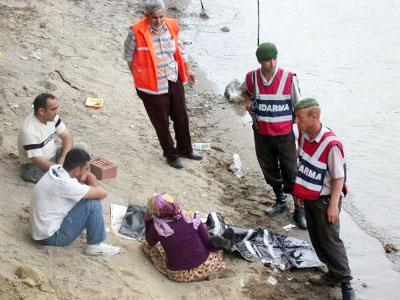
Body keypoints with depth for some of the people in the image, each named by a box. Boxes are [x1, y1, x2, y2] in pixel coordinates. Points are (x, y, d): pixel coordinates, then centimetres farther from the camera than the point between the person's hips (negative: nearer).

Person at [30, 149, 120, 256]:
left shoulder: (56, 169, -4)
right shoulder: (65, 185, -29)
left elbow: (89, 175, 12)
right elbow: (102, 193, -22)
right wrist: (94, 186, -2)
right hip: (52, 237, -9)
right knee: (93, 204, -16)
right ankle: (95, 246, -1)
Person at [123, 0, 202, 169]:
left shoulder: (171, 26, -3)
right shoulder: (136, 32, -18)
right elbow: (129, 56, -3)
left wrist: (187, 70, 19)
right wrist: (139, 79, 1)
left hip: (174, 81, 5)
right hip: (153, 86, -5)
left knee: (181, 117, 18)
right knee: (161, 123, 8)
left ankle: (185, 150, 39)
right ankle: (171, 155, 27)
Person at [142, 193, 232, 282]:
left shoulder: (157, 228, -18)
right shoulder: (192, 218, -15)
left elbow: (150, 243, 7)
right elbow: (207, 242, -6)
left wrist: (148, 219, 5)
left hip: (179, 275, -3)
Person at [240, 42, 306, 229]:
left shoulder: (289, 79, -14)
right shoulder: (251, 78, -5)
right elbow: (244, 91, 20)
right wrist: (248, 101, -1)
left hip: (284, 134, -3)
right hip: (262, 134, 3)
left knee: (291, 173, 0)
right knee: (269, 171, 17)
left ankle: (300, 210, 13)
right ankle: (280, 201, 39)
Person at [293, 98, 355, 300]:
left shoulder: (331, 145, -27)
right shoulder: (303, 136, -4)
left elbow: (339, 177, -21)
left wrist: (333, 205, -21)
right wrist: (300, 190, 17)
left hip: (325, 200, -8)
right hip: (309, 197, 8)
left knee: (330, 240, -3)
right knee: (316, 238, 14)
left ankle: (345, 282, 9)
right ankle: (334, 273, 29)